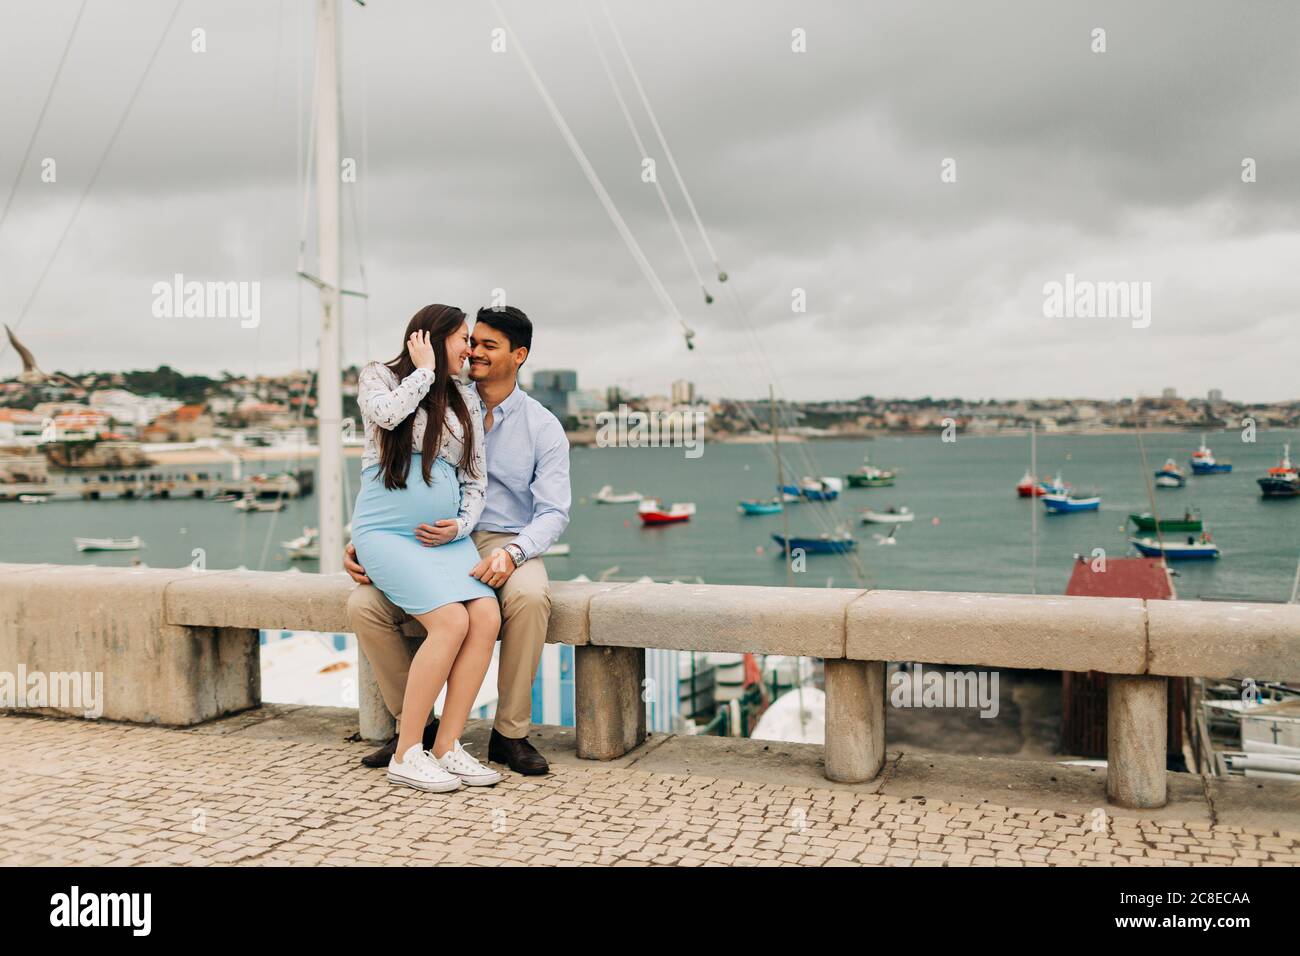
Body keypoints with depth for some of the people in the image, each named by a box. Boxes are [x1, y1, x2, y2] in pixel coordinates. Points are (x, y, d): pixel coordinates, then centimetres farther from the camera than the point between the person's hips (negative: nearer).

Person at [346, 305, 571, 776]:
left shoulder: (543, 427, 3)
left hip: (506, 544, -2)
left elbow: (553, 512, -5)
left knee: (530, 597, -37)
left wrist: (512, 553, -25)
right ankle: (415, 724, -1)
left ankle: (510, 733, -19)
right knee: (363, 604, -22)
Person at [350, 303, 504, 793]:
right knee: (452, 621, -26)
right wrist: (424, 370, -3)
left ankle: (446, 747, -14)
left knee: (487, 617, -22)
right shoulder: (378, 376, 7)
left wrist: (461, 524, -1)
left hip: (447, 535, 5)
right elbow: (388, 413, -17)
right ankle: (406, 754, -16)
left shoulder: (465, 400, 18)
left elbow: (475, 478, 16)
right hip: (387, 531, -5)